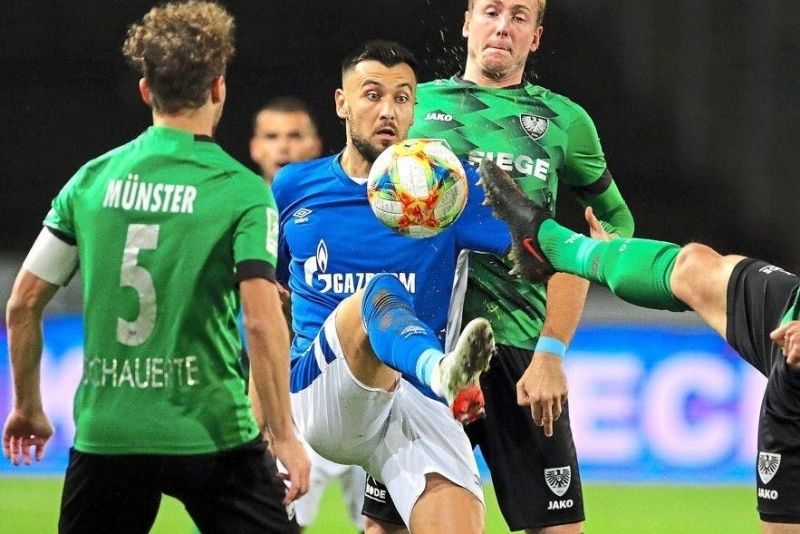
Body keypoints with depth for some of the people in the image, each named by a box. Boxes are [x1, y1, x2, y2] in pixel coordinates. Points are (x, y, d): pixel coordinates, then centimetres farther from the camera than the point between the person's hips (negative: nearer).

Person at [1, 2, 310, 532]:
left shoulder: (91, 180, 5)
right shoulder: (242, 191, -6)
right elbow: (263, 321, -15)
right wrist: (284, 434, -10)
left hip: (105, 432, 4)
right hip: (212, 435, -3)